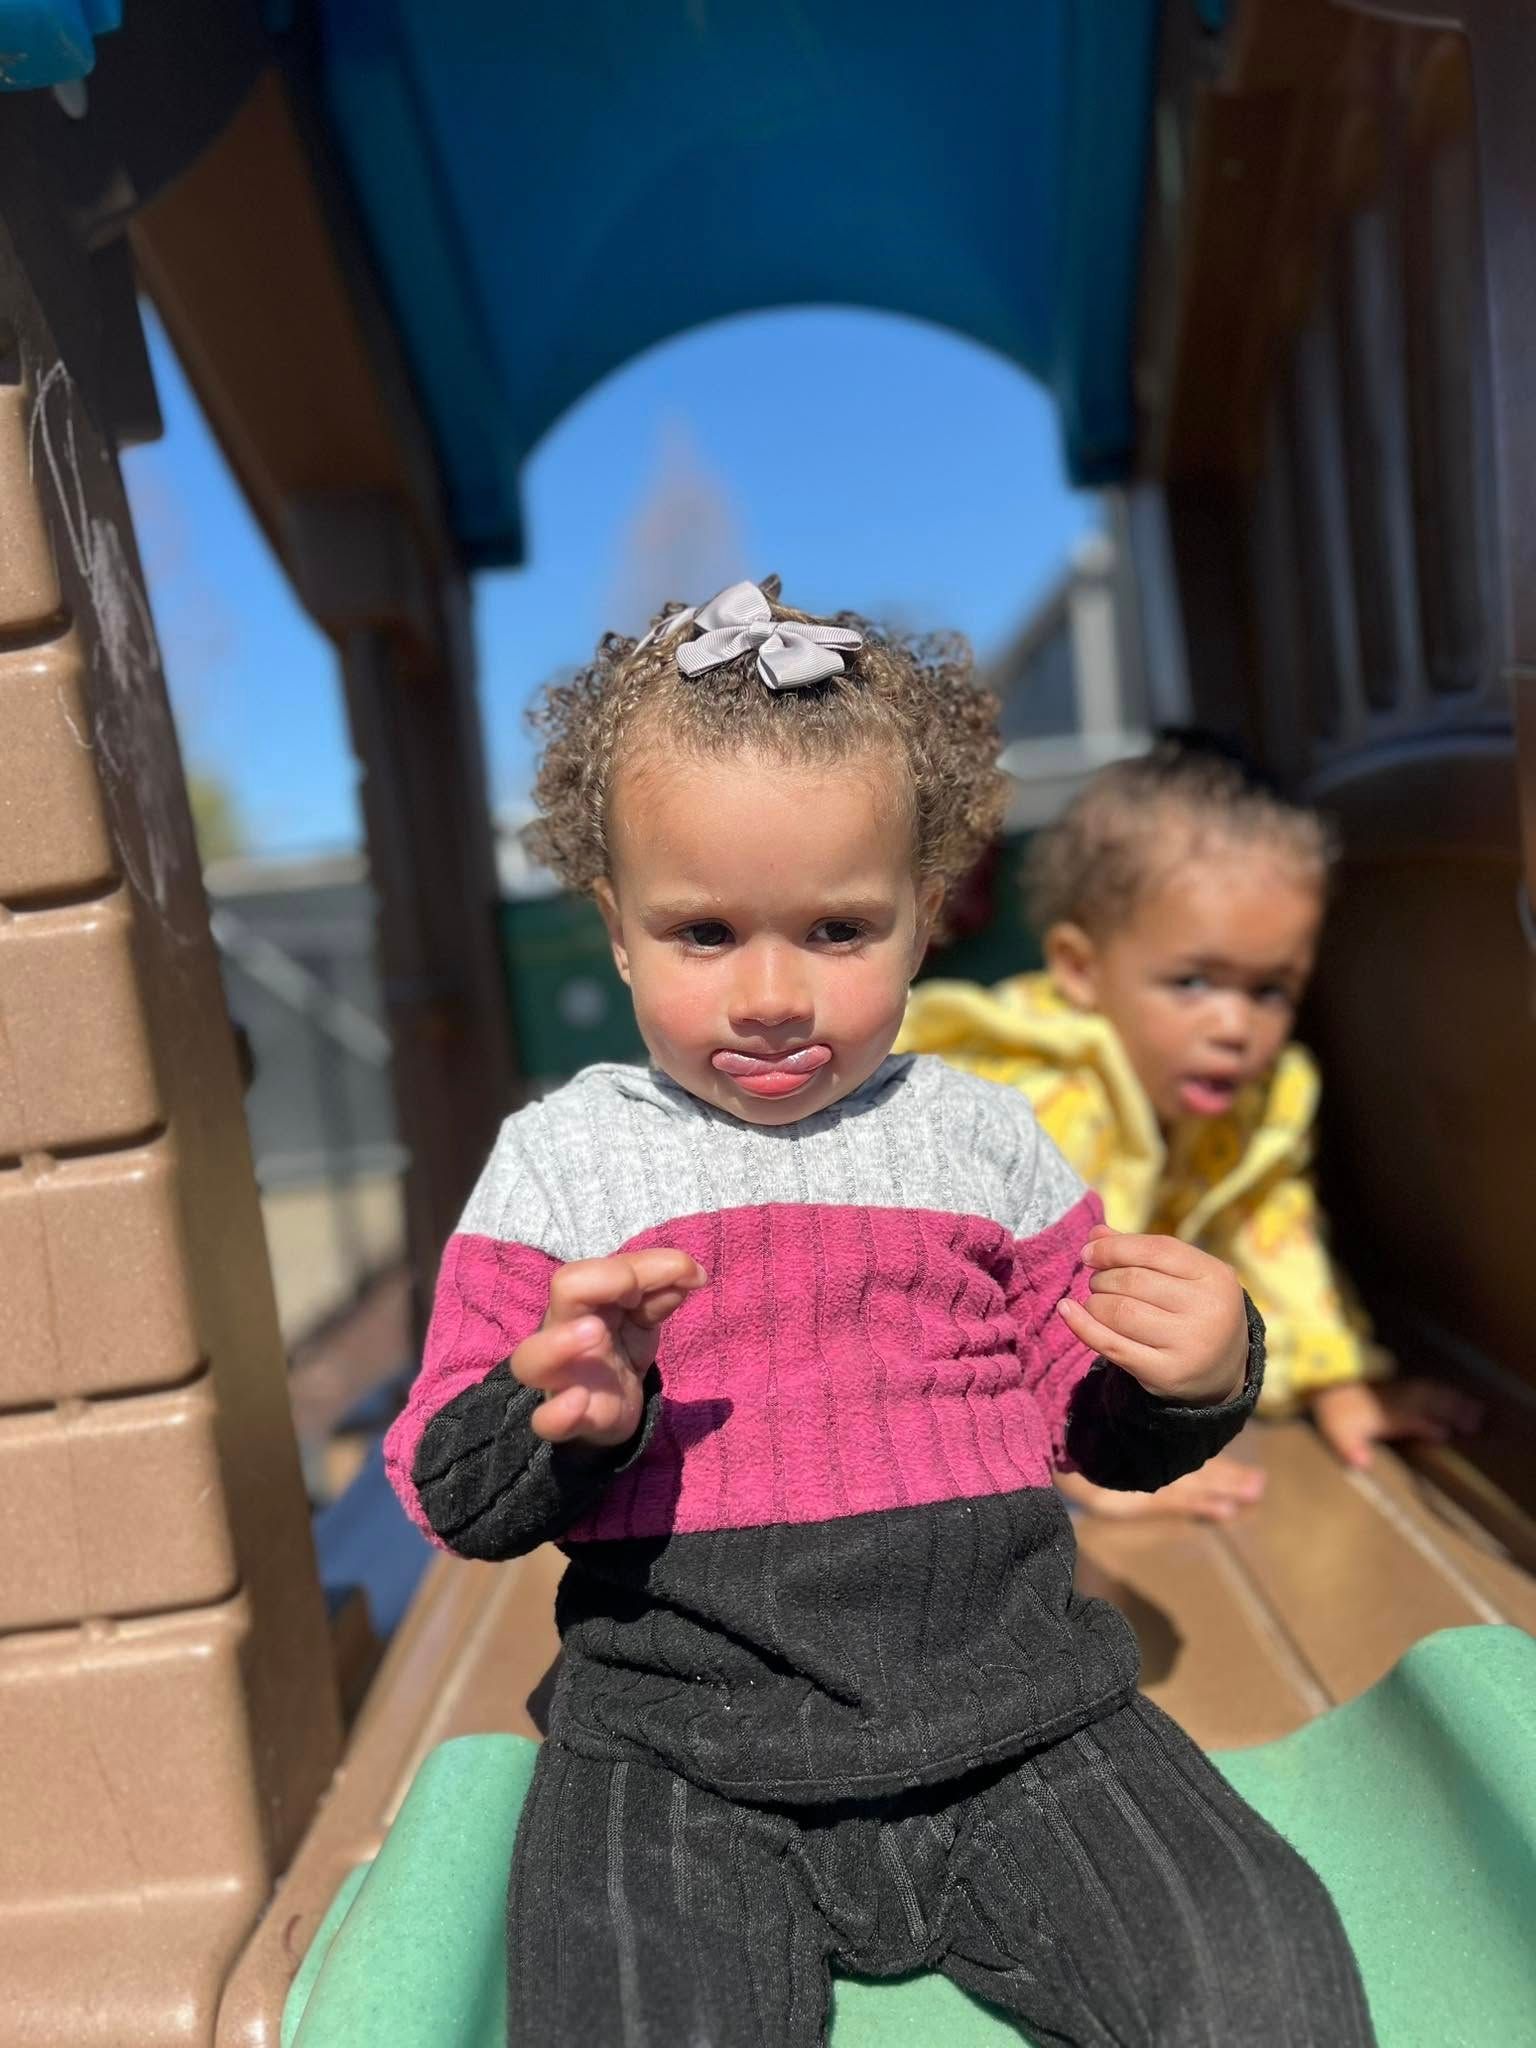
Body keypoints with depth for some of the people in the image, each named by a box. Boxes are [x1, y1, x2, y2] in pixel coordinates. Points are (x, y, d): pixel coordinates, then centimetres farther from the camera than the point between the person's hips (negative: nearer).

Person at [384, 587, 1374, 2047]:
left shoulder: (978, 1134, 6)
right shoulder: (559, 1159, 1)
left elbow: (1089, 1417, 13)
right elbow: (448, 1490, 0)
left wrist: (1196, 1381, -9)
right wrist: (562, 1420, -22)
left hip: (1010, 1696, 2)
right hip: (681, 1745, -1)